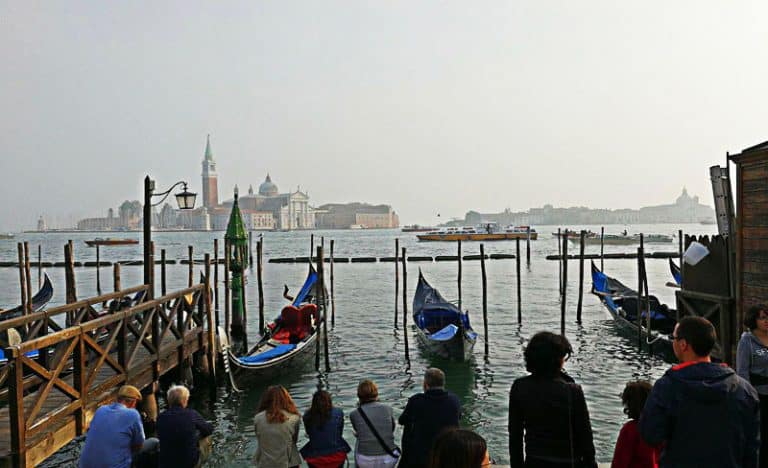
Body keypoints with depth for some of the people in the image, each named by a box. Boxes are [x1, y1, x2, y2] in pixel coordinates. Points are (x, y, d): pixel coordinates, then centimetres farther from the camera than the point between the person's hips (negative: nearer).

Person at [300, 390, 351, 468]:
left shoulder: (307, 416, -12)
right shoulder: (338, 413, -14)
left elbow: (309, 434, 2)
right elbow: (340, 433, -1)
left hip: (315, 457, 0)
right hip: (336, 455, 0)